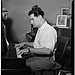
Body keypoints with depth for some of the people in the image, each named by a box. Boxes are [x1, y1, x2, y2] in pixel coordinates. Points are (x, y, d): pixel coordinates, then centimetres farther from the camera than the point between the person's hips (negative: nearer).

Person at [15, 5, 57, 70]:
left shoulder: (50, 30, -18)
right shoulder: (40, 29, 14)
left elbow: (48, 51, -28)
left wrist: (29, 49, -26)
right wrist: (25, 43, 18)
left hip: (46, 60, -9)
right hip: (37, 57, 9)